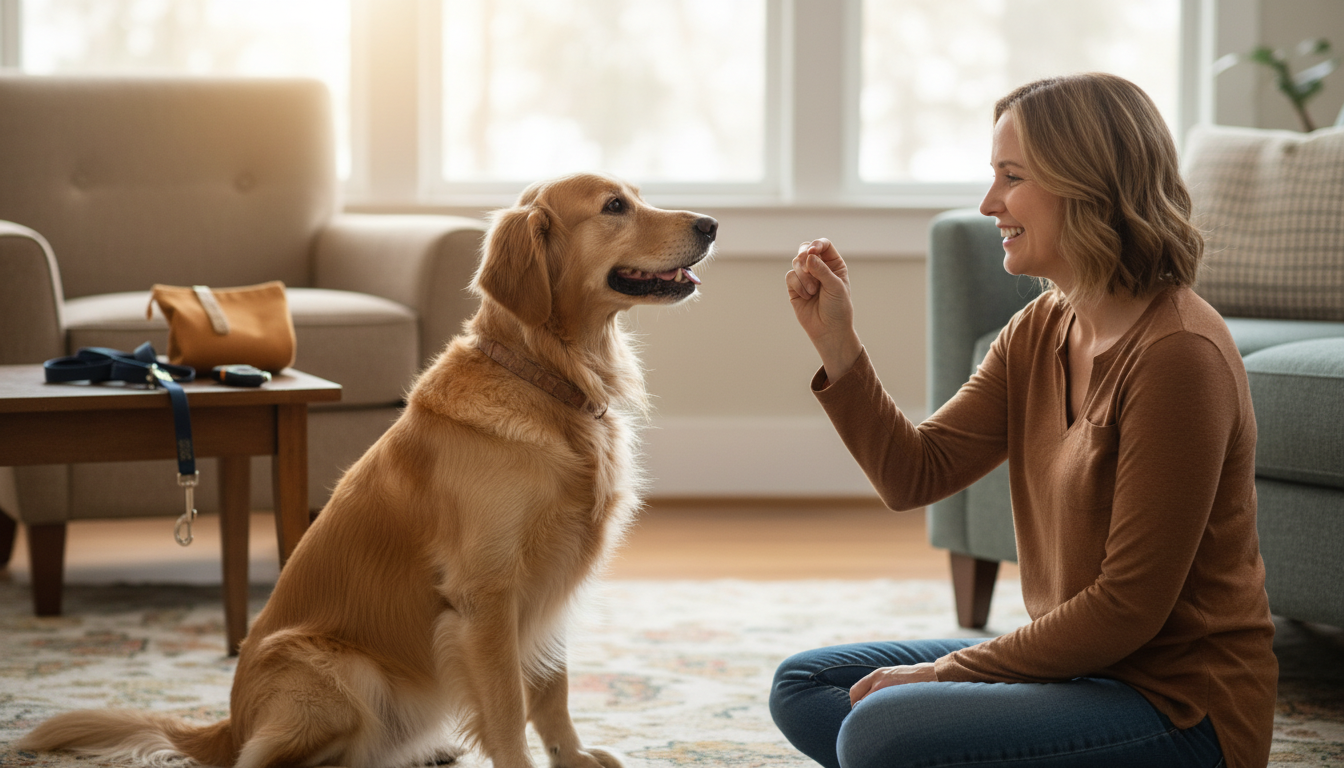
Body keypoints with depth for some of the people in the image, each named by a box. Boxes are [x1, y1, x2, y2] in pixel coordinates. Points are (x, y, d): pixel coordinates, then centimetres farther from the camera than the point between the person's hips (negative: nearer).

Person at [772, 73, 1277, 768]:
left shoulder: (1177, 355, -22)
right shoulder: (1041, 331, 6)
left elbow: (1129, 608, -21)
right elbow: (915, 475, 5)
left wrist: (946, 672, -15)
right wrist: (837, 345, -5)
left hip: (1178, 706, -9)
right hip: (1077, 663, 9)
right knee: (803, 686, 10)